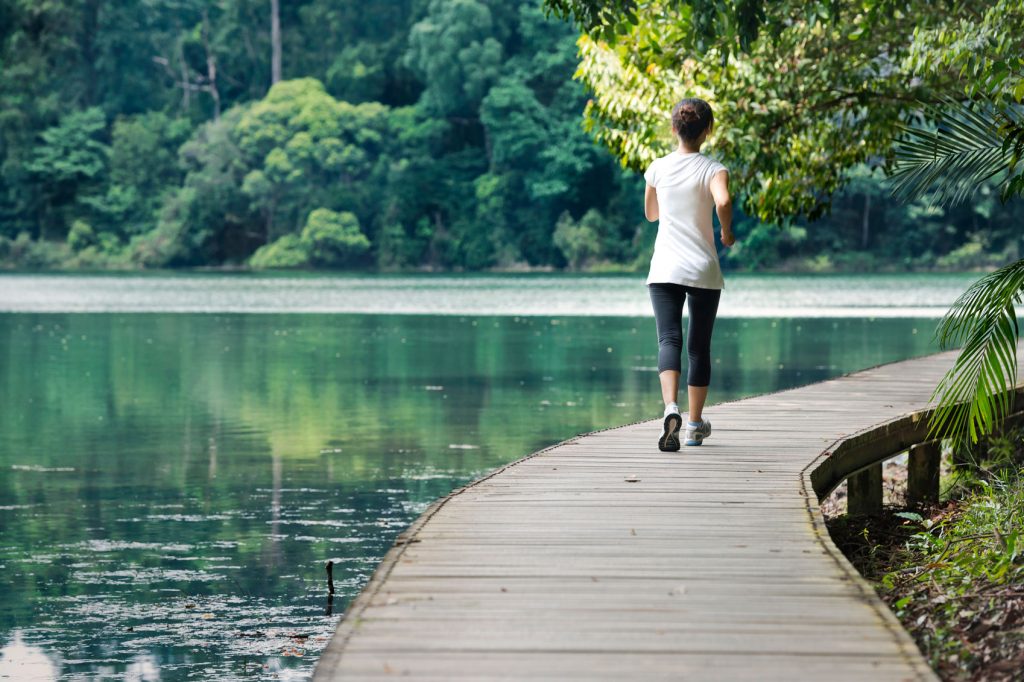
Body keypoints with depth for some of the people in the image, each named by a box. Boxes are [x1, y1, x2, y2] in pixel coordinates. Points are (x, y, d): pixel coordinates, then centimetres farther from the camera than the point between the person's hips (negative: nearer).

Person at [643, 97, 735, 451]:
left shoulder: (658, 168, 4)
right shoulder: (713, 169, -6)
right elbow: (723, 201, -27)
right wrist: (727, 233, -10)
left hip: (664, 270, 1)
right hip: (703, 270, -1)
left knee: (669, 340, -9)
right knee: (700, 346, 12)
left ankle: (671, 409, -35)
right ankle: (695, 424, 21)